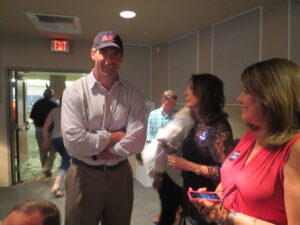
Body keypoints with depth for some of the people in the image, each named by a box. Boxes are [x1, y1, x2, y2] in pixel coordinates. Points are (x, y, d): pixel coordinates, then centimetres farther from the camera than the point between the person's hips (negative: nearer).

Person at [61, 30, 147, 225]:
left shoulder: (133, 94, -3)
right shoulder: (74, 92, -10)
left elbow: (137, 141, -13)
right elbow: (73, 141, -20)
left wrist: (96, 152, -15)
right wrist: (113, 137, -13)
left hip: (120, 174, 3)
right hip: (84, 176, -2)